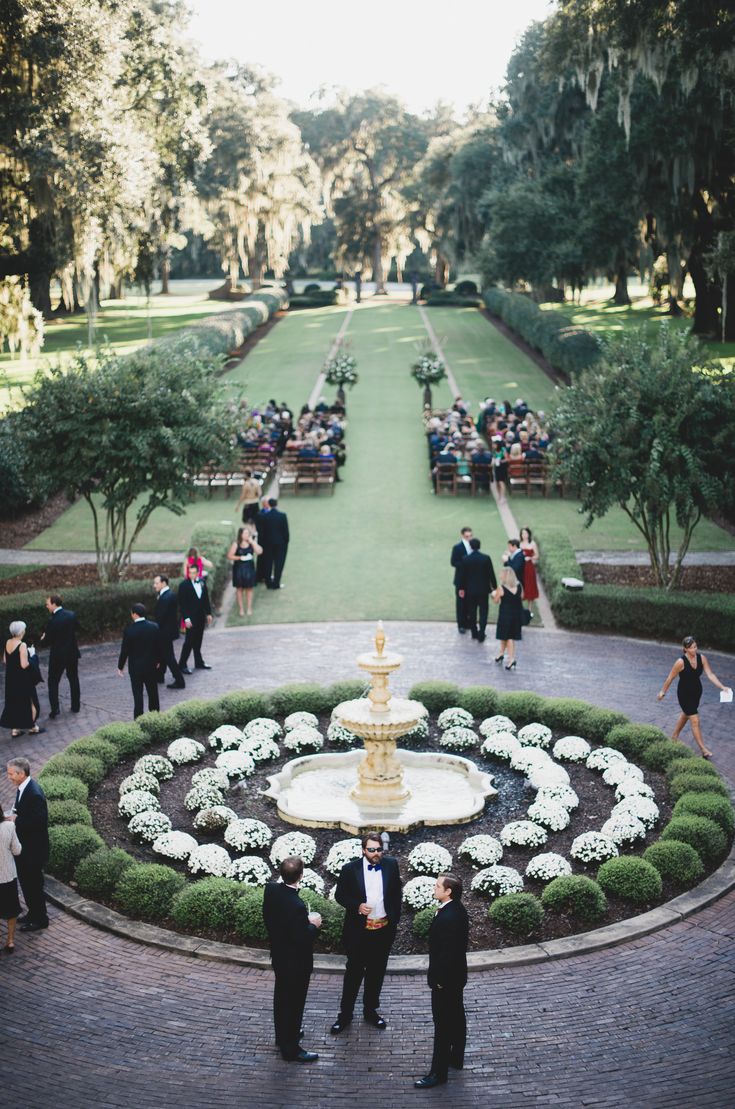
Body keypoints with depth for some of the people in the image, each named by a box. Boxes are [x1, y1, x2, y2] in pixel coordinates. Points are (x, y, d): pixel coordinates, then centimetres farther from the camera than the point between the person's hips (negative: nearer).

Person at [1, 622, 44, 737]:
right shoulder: (22, 645, -23)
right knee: (29, 702, 10)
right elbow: (24, 665, -24)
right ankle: (32, 727, 21)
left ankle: (14, 729, 19)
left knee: (13, 702, 16)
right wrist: (30, 656, -8)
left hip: (11, 678, 7)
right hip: (23, 679, -7)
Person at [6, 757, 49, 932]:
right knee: (25, 882, 21)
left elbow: (39, 822, -28)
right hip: (24, 847, 9)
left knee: (34, 884, 5)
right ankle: (33, 913, 37)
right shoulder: (22, 788, 2)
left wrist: (16, 820, -22)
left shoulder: (35, 794, -27)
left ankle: (40, 919, 20)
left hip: (33, 849, -9)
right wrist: (13, 815, -4)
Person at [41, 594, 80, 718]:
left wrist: (43, 639, 5)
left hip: (58, 656, -6)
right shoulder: (72, 614, -5)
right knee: (74, 679, 20)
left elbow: (47, 641, -16)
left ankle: (54, 711, 2)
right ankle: (76, 706, 27)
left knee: (53, 683, 6)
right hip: (72, 653, 6)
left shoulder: (53, 621, -23)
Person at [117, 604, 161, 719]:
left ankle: (138, 717, 6)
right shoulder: (154, 626, -7)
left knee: (138, 693, 4)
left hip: (135, 666, -4)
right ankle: (155, 713, 30)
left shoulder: (129, 630, -19)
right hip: (151, 665, 4)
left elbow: (124, 650, -12)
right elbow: (159, 646, 1)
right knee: (153, 690, 18)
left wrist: (120, 666, 1)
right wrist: (157, 660, 17)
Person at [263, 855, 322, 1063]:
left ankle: (282, 1036, 47)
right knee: (294, 1004, 11)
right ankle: (291, 1049, 26)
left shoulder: (270, 889, -14)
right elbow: (303, 939, -28)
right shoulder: (296, 906, -37)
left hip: (278, 955, 8)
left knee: (281, 997, 26)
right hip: (295, 962, -8)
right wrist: (313, 925, -9)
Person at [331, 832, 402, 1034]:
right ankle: (345, 1014, 19)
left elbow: (396, 893, 7)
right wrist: (357, 906, -19)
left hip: (384, 929, 3)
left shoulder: (391, 865, -4)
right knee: (354, 972, 7)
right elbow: (340, 895, -3)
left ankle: (371, 1010, 31)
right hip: (359, 931, -3)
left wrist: (395, 918, 6)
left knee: (377, 972, 15)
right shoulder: (350, 869, -12)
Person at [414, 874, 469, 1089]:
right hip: (456, 975, 10)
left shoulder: (448, 918, -32)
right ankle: (456, 1058, 38)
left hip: (445, 979, -10)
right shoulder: (458, 909, -1)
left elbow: (447, 953, -28)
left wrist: (439, 980, -18)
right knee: (456, 1017, 22)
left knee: (443, 1025, 1)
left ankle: (438, 1073, 10)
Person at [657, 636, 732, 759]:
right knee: (695, 721, -6)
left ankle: (674, 736, 49)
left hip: (697, 691, 6)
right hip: (684, 693, -6)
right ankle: (703, 750, 0)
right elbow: (670, 678, -13)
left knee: (685, 714, 26)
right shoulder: (681, 662, -26)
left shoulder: (702, 658, -12)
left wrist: (722, 687, -26)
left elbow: (710, 674, -14)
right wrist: (662, 692, -3)